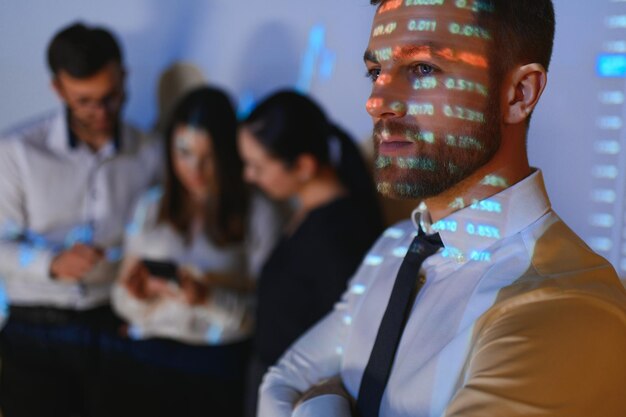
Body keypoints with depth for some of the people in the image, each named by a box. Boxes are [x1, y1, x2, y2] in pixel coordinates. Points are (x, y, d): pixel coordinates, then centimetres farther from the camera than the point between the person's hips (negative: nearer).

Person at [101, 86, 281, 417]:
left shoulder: (258, 213, 3)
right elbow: (123, 304, 15)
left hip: (217, 364, -2)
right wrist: (137, 293, -6)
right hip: (143, 355, 3)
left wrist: (208, 298, -16)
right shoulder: (151, 207, 15)